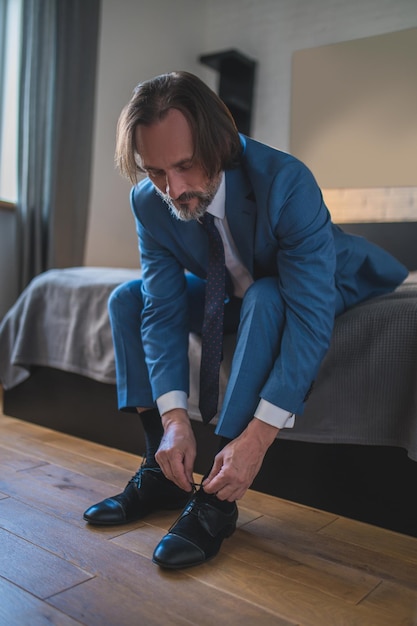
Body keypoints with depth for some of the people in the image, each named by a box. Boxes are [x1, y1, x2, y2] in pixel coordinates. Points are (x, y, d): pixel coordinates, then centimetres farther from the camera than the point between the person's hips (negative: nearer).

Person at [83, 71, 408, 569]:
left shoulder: (285, 181, -35)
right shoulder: (149, 201, -19)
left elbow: (310, 315, -39)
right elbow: (163, 309, -20)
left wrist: (257, 437, -44)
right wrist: (174, 418, -31)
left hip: (322, 288, -5)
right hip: (235, 295, 5)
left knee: (263, 300, -38)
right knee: (128, 299, -10)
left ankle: (216, 501, -29)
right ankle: (161, 472, -7)